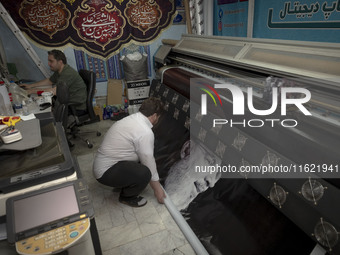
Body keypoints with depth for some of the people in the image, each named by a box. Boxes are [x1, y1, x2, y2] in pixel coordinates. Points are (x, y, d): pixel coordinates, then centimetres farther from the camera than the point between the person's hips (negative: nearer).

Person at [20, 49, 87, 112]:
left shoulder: (68, 73, -25)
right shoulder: (59, 71, 7)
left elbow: (54, 91, -29)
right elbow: (49, 81, 26)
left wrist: (33, 91, -19)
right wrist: (30, 85, 21)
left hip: (77, 108, -9)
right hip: (67, 102, 9)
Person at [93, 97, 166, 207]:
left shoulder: (130, 118, 7)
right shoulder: (146, 132, -22)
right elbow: (149, 164, -14)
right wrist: (157, 189, 1)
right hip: (105, 173, -10)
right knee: (144, 173, -25)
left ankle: (124, 183, 19)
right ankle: (127, 197, 2)